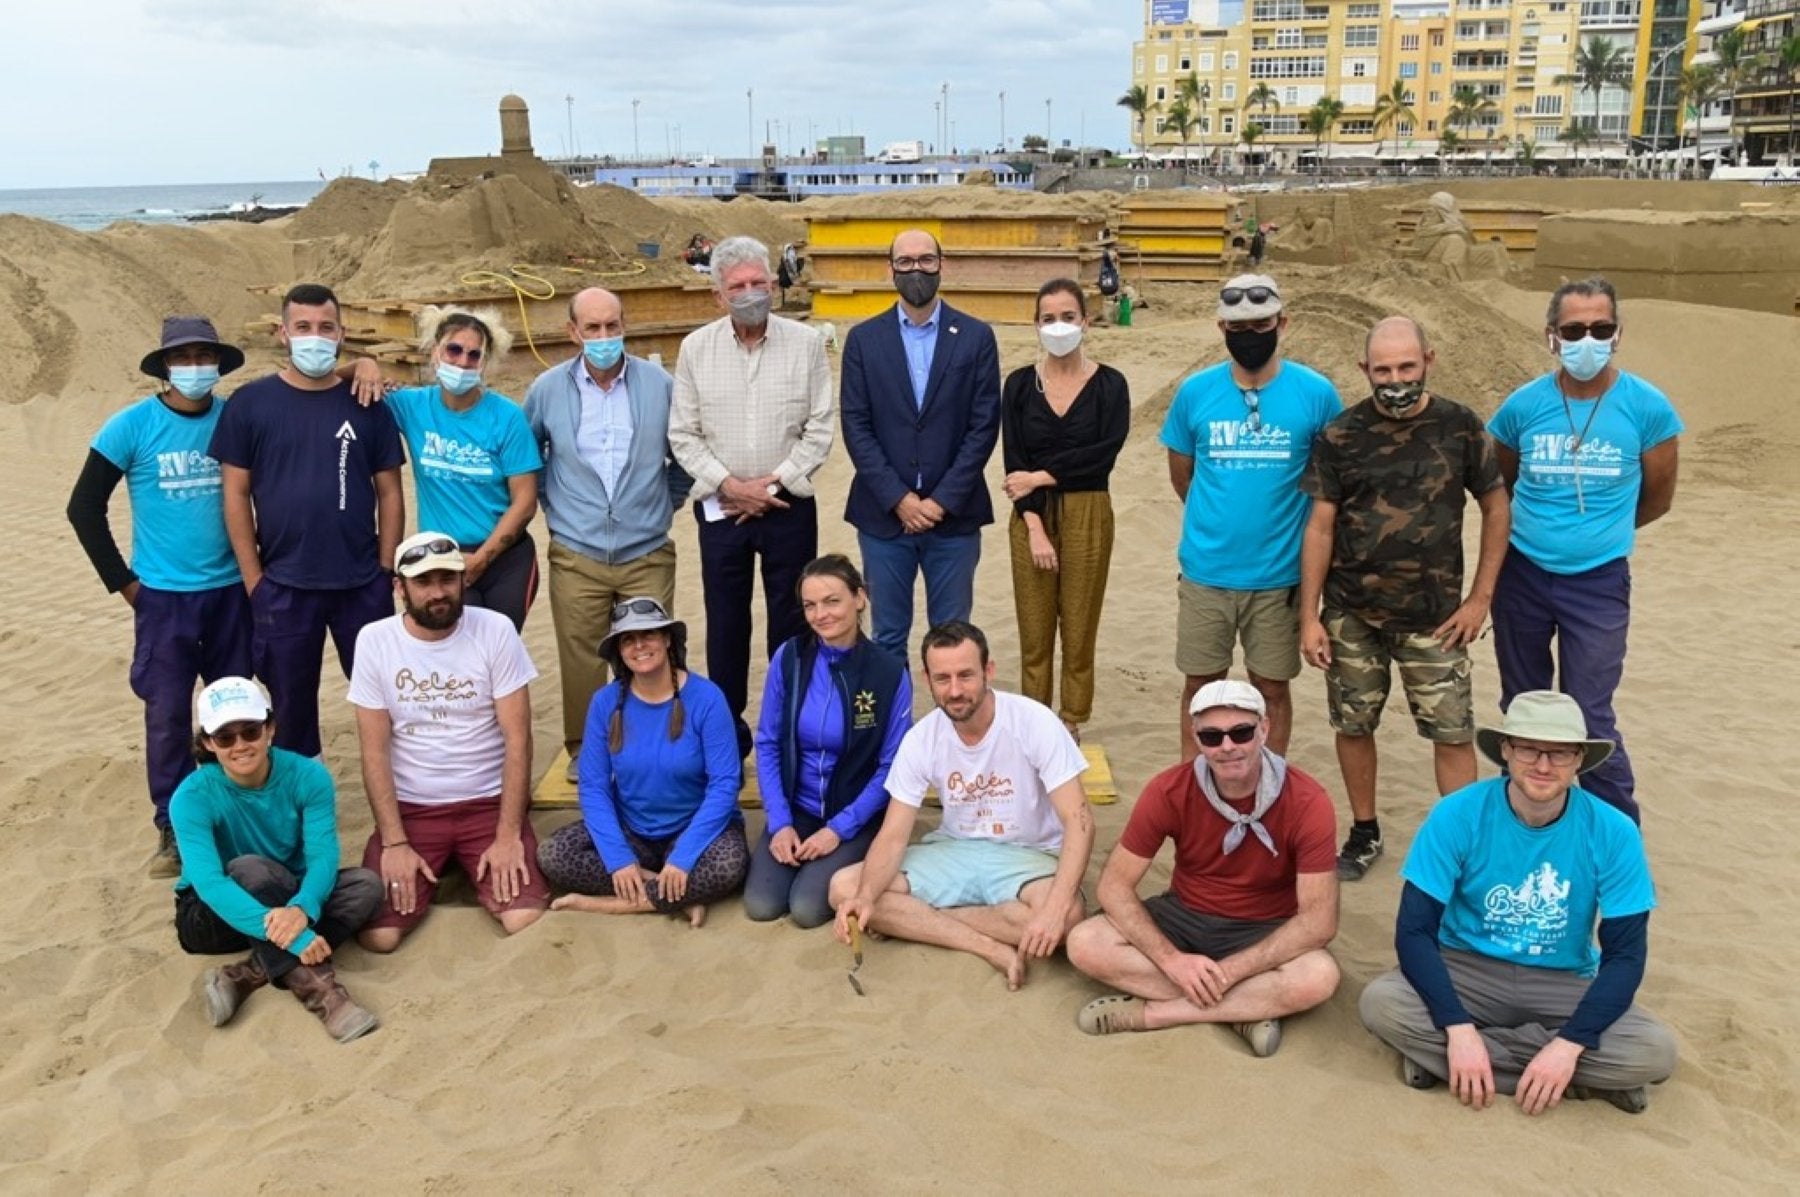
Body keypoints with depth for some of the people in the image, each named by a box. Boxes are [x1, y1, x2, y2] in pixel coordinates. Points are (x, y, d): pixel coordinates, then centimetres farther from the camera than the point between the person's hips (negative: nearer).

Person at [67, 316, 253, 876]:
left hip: (231, 591, 2)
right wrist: (122, 580, -4)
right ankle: (174, 828, 13)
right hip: (163, 597, -2)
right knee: (168, 715, 0)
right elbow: (84, 507, -2)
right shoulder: (132, 425, -8)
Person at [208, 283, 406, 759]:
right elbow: (236, 494, 0)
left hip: (362, 584, 1)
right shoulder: (250, 403, -1)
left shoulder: (367, 405, 2)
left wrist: (385, 572, 0)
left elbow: (389, 492, 5)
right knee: (291, 706, 13)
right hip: (283, 586, 0)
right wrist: (253, 578, -4)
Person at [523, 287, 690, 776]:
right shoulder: (548, 389, 0)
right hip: (576, 556, 0)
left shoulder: (660, 384, 0)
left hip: (647, 553, 0)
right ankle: (582, 749, 21)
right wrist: (551, 503, 11)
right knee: (580, 658, 4)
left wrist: (668, 502, 10)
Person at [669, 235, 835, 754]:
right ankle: (729, 738, 20)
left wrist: (772, 482, -10)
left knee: (791, 623, 5)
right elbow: (683, 434, 1)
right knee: (725, 625, 8)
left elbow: (819, 430, -2)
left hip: (789, 505, -1)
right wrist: (728, 484, -10)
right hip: (720, 508, 1)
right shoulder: (696, 348, 1)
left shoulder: (806, 343, -2)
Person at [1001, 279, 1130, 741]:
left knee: (1079, 629, 4)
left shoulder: (1109, 384, 0)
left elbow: (1104, 453, -11)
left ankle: (1072, 725, 18)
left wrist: (1041, 477, -11)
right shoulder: (1020, 384, 3)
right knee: (1034, 631, 5)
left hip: (1087, 515, -1)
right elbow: (1013, 462, -3)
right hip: (1031, 516, 1)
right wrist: (1035, 528, -12)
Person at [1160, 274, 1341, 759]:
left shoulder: (1316, 393, -6)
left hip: (1280, 573, -1)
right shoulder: (1195, 391, -2)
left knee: (1272, 688, 10)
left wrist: (1279, 520, 8)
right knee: (1200, 684, 11)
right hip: (1206, 570, 1)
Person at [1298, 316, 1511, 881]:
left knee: (1453, 734, -1)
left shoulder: (1460, 427, -3)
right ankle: (1364, 833, 29)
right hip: (1351, 615, 1)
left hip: (1434, 618, -1)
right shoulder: (1340, 436, -3)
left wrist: (1480, 597, -1)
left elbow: (1496, 507, 4)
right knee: (1353, 725, 10)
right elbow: (1320, 527, 0)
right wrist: (1309, 616, -3)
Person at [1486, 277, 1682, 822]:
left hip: (1599, 582, -2)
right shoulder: (1523, 405, -6)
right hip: (1522, 576, 3)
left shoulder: (1647, 407, -10)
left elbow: (1656, 499, 4)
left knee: (1590, 717, -3)